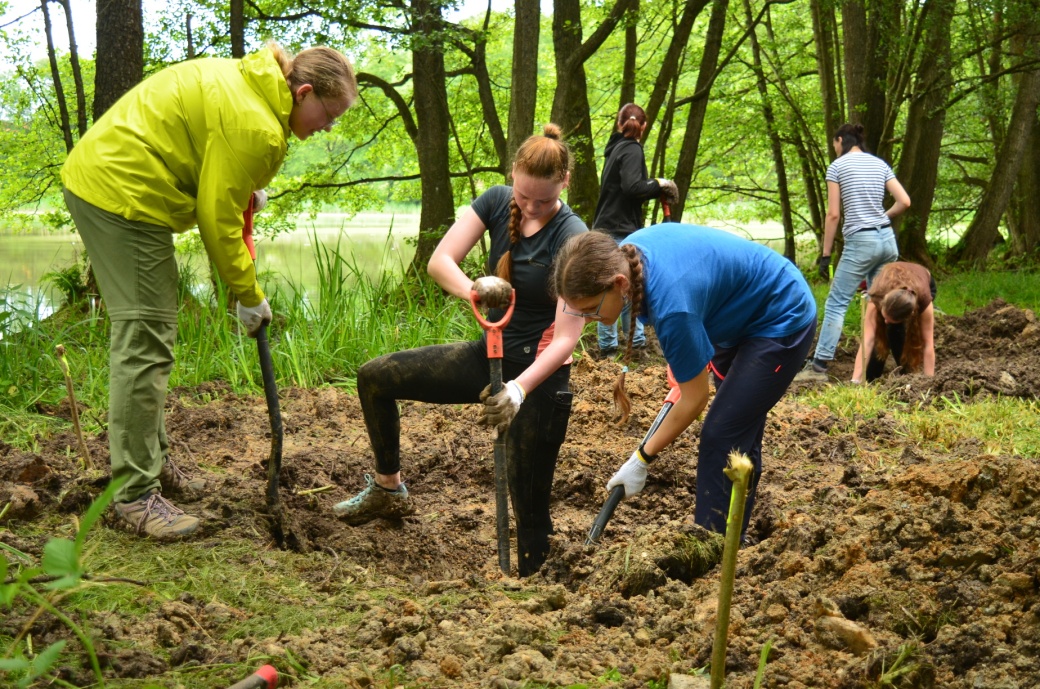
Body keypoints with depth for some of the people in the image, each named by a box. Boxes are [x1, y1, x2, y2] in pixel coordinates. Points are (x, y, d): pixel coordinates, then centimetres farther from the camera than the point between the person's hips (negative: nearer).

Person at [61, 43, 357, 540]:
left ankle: (151, 463, 27)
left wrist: (241, 186, 15)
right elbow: (216, 219, -15)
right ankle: (135, 493, -6)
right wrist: (249, 296, -4)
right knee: (145, 342, -10)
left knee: (147, 335, 17)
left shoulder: (246, 80, 11)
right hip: (124, 194, -11)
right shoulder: (255, 126, -19)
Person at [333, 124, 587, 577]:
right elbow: (440, 260, -10)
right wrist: (473, 290, -32)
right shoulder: (496, 202, -4)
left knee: (529, 505, -4)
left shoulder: (571, 238, -19)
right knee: (375, 377, 2)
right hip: (491, 355, 6)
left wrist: (519, 388, -37)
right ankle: (389, 490, 18)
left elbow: (567, 336, -23)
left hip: (539, 373, -6)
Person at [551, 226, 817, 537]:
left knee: (721, 441, -12)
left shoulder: (671, 304, -39)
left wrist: (642, 459, -15)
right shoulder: (624, 253, -16)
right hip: (741, 315, 9)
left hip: (781, 323, -9)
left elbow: (694, 399, -26)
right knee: (739, 440, 15)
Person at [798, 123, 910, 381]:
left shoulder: (837, 166, -2)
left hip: (860, 242, -5)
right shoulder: (880, 164, 12)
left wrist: (825, 254, -2)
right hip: (887, 240, 5)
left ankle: (820, 365, -8)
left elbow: (833, 214, -6)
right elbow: (904, 202, 6)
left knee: (836, 304, -3)